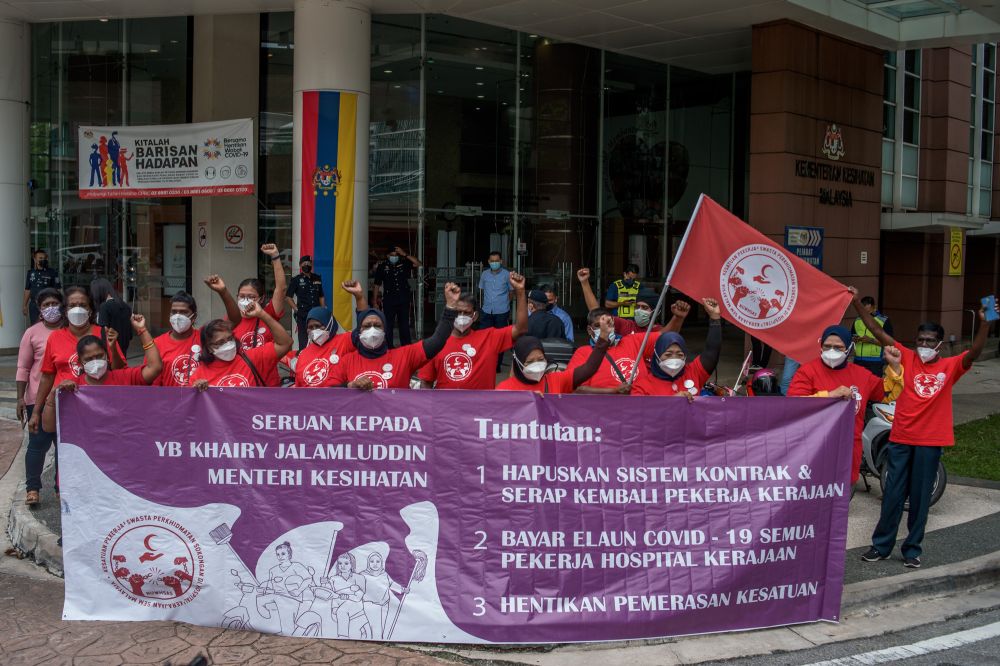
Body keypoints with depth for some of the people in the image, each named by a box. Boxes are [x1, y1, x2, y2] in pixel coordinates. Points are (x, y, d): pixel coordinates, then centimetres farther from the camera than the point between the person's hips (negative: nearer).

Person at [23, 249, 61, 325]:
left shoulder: (52, 272, -2)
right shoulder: (30, 273, 9)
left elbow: (57, 289, -2)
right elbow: (28, 290, 13)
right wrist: (25, 305, 12)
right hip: (33, 304, 3)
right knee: (34, 326, 7)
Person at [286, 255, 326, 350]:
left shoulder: (317, 278, 12)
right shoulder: (296, 280, 1)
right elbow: (288, 297, 3)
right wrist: (296, 309, -4)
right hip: (303, 315, -3)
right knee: (303, 339, -1)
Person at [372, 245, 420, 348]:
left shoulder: (404, 264, 5)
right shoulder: (382, 267, 2)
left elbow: (417, 264, -8)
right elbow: (377, 285, 3)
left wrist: (404, 254, -13)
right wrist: (375, 302, 0)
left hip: (403, 300, 2)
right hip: (389, 300, -1)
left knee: (404, 326, 8)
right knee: (388, 326, 1)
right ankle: (389, 348, 8)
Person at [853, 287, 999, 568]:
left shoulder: (950, 366, 1)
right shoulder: (906, 358, 2)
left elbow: (975, 351, -16)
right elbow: (877, 331, -1)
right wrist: (857, 303, -7)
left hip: (930, 442, -1)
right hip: (900, 439, 1)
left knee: (920, 497, 9)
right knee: (893, 495, 8)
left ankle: (913, 549, 21)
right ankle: (881, 545, 19)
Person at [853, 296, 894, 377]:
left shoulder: (884, 321, -1)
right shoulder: (857, 321, 13)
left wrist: (871, 340, -18)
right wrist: (854, 340, -3)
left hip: (875, 362, -5)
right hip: (858, 361, 5)